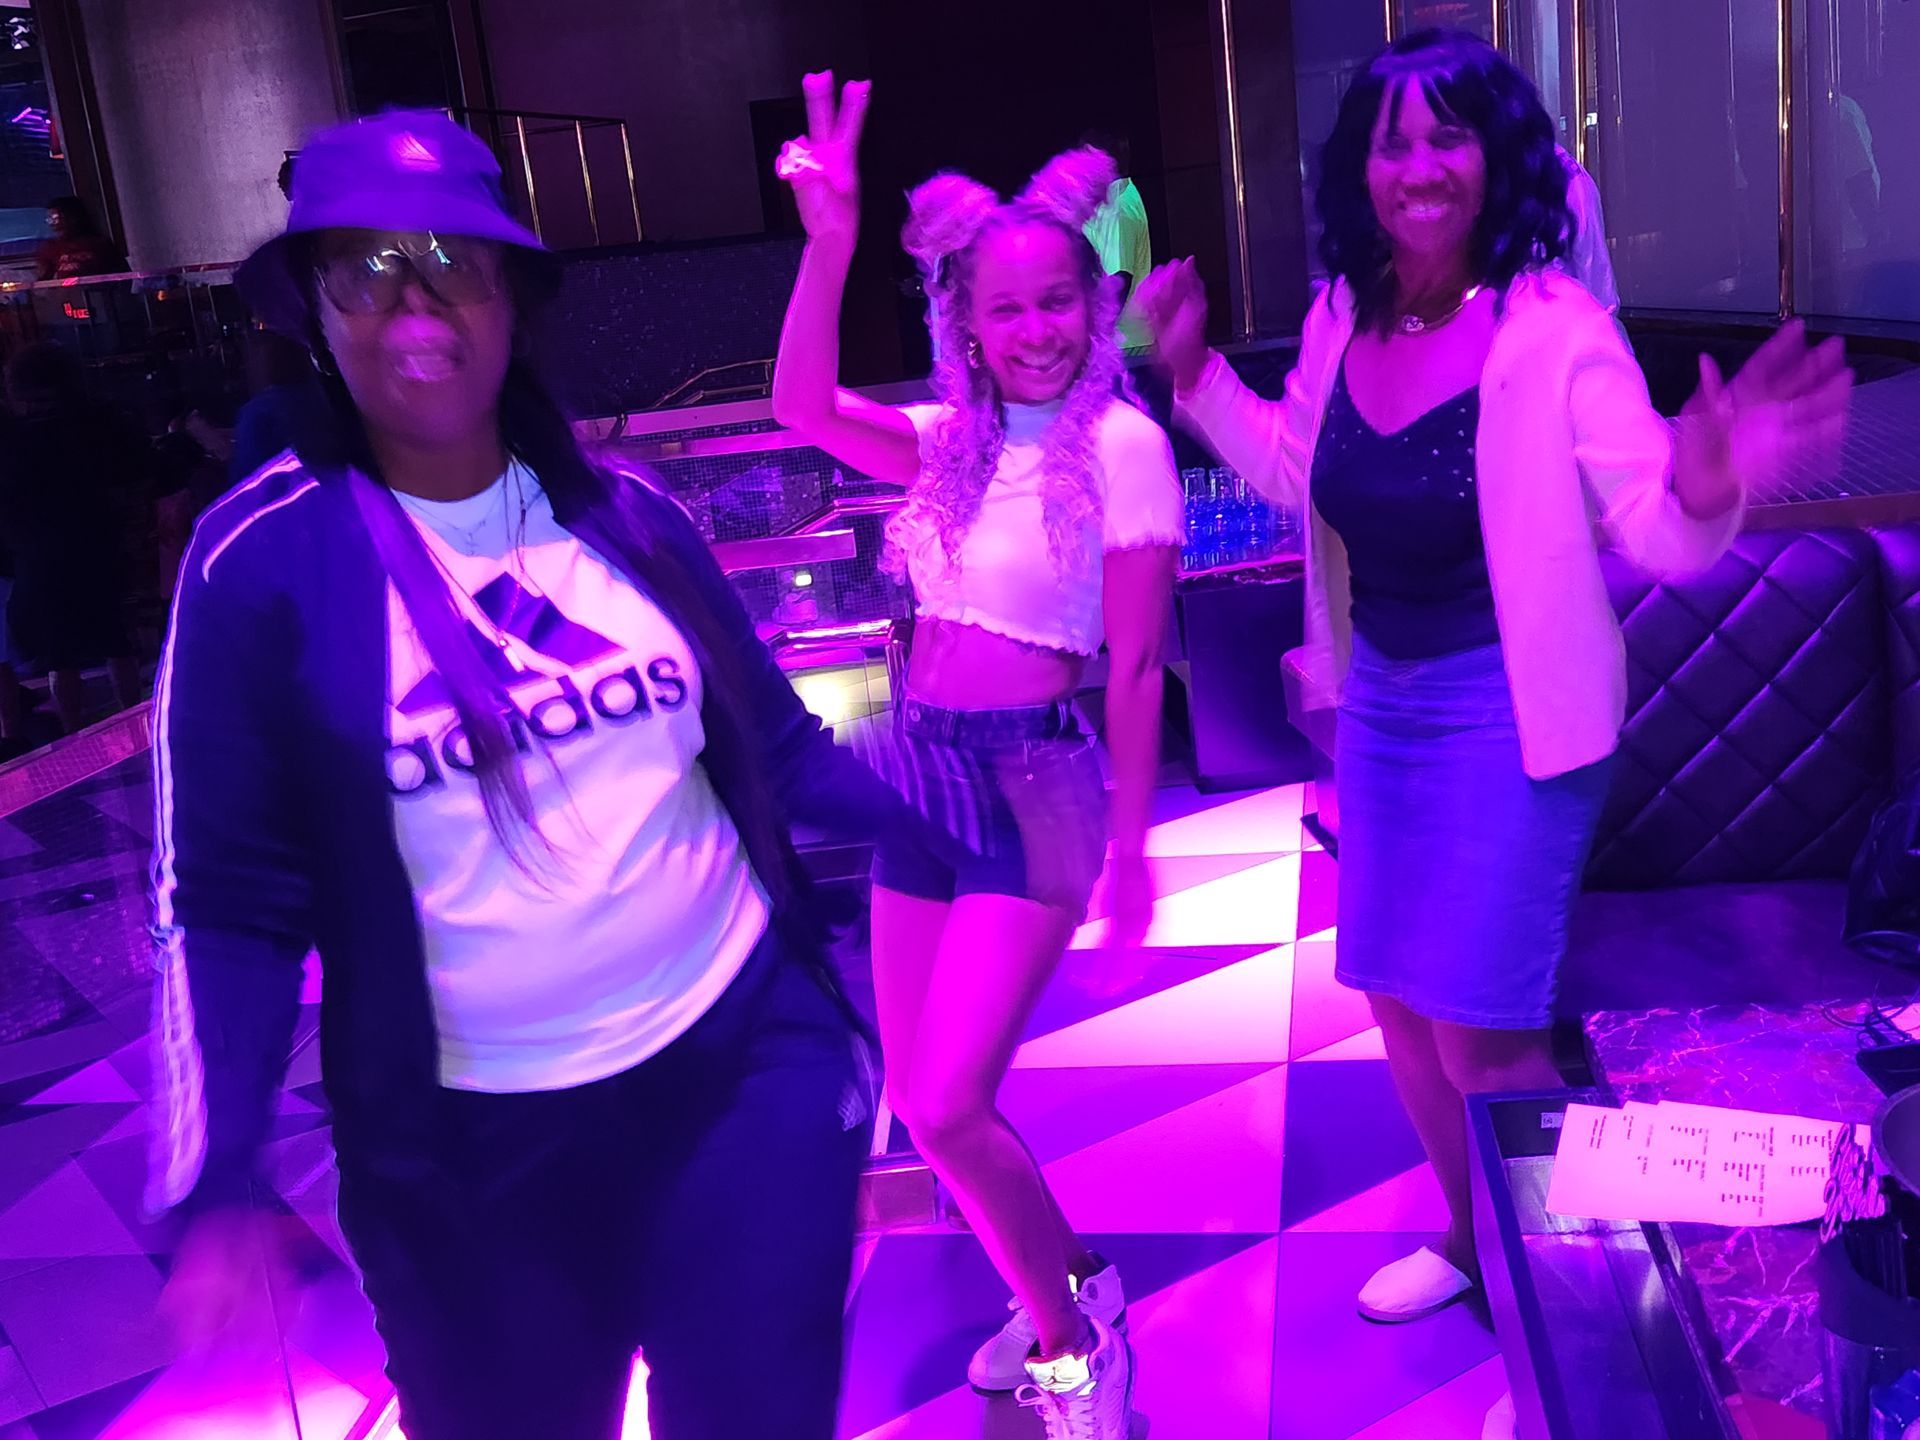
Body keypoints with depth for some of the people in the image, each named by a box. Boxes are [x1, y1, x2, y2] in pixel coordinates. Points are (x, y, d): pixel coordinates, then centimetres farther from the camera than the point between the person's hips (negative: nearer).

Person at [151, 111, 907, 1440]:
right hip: (476, 1152, -1)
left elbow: (774, 746, 7)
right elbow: (227, 903, -8)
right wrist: (214, 1185, -18)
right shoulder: (262, 566, -10)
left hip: (748, 1062, 2)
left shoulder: (623, 512, 0)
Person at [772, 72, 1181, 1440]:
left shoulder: (1122, 444, -10)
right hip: (918, 768, 7)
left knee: (948, 1107, -11)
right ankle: (1067, 1296, 35)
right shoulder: (954, 440, 7)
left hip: (1034, 781, -6)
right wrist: (829, 243, -21)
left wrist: (1130, 845, -5)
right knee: (920, 1097, 12)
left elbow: (1137, 666, -8)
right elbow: (806, 406, -9)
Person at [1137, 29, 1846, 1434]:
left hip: (1504, 704, -6)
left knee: (1480, 1032, -2)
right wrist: (1195, 370, 11)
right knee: (1397, 997, 17)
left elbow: (1650, 528, -21)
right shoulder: (1342, 316, 0)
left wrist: (1705, 486, -42)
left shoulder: (1554, 327, -18)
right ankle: (1473, 1235, 41)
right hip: (1379, 696, 7)